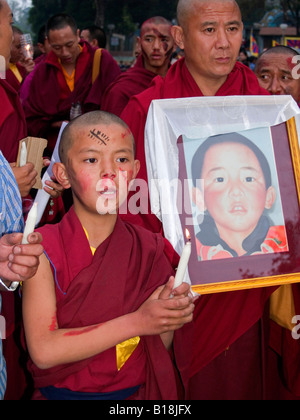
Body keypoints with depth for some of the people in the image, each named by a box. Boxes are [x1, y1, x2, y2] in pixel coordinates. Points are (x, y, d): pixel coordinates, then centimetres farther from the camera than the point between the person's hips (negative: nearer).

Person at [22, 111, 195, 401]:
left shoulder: (148, 249, -2)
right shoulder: (42, 248, -8)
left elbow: (159, 349, 4)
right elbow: (43, 350, -17)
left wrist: (173, 313, -17)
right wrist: (135, 322, -22)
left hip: (136, 393, 2)